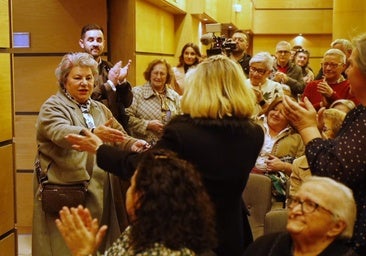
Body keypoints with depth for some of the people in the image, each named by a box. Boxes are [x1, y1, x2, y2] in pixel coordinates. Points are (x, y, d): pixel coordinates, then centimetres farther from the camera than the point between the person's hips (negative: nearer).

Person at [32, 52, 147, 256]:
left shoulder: (100, 109, 17)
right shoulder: (53, 107, -5)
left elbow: (119, 135, 12)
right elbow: (61, 132, -25)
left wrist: (132, 145, -12)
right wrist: (93, 133, -42)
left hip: (99, 190, 6)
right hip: (64, 192, -6)